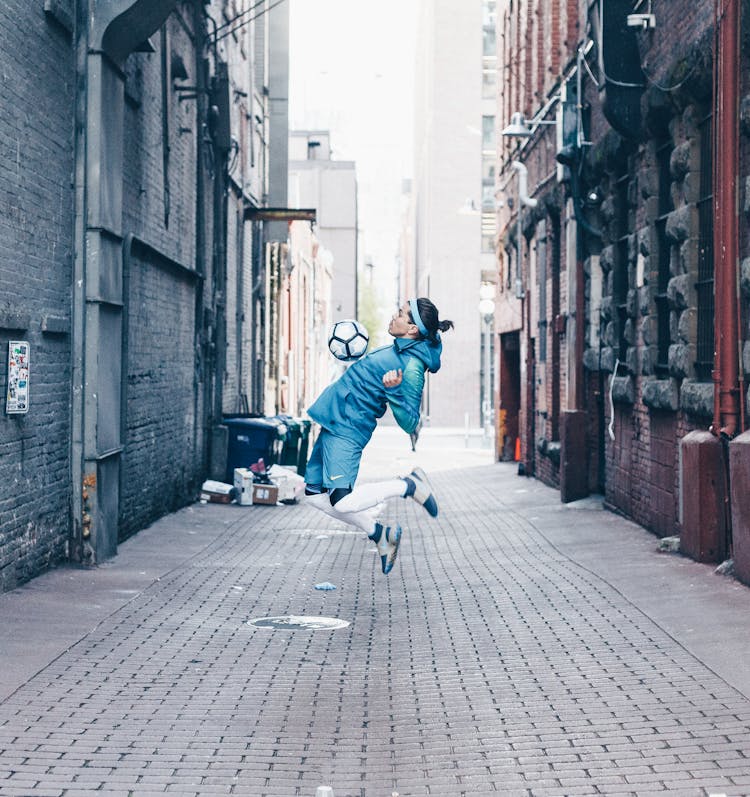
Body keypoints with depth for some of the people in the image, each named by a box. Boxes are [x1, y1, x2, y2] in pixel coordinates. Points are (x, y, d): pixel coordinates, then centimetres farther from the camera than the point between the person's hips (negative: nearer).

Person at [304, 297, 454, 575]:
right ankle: (379, 533, 18)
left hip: (347, 430, -10)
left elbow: (409, 423, -23)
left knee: (342, 502, -19)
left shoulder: (411, 367, -20)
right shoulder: (401, 349, 8)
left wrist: (394, 390, -36)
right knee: (314, 493, 11)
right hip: (334, 424, 10)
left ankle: (408, 485, 2)